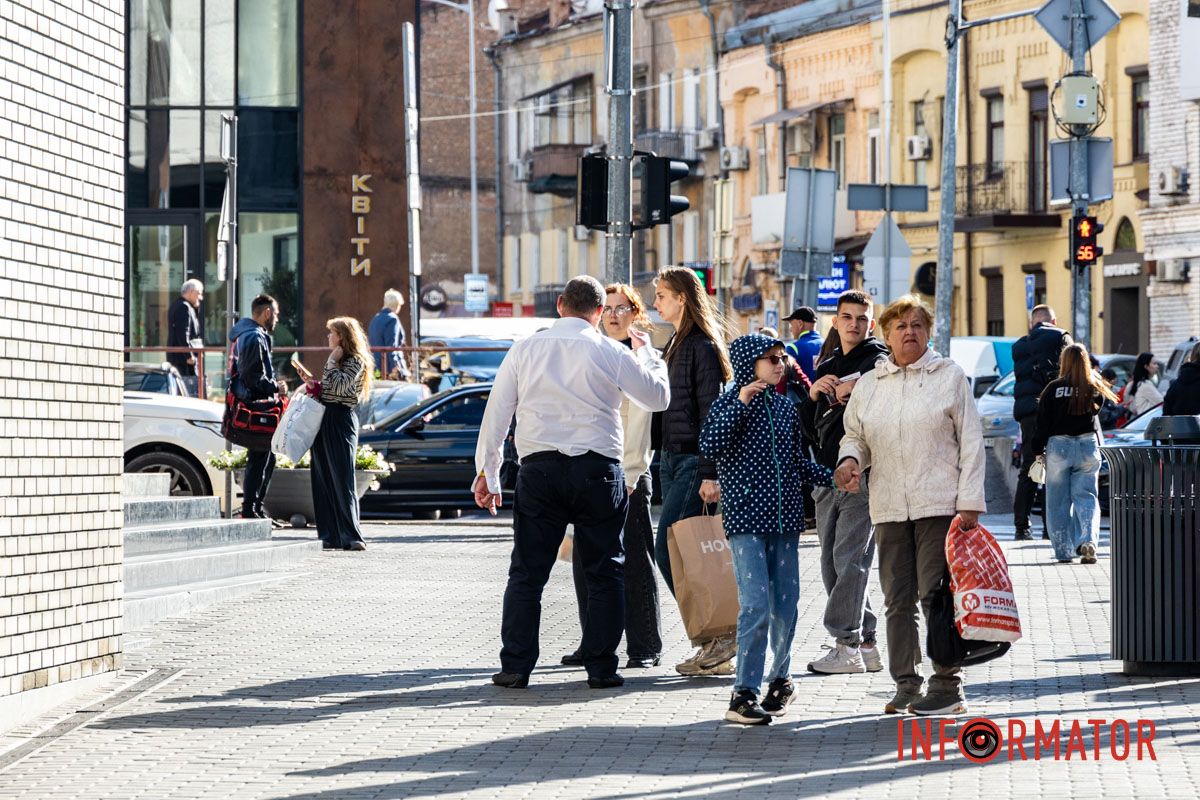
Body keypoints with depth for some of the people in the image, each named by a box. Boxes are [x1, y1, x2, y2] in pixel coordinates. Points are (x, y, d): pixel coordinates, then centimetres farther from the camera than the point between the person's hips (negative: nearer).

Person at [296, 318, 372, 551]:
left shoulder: (355, 361, -8)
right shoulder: (338, 361, 19)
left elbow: (340, 386, -22)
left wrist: (332, 362, -12)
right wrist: (310, 380, 11)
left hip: (341, 420, -9)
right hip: (326, 420, 9)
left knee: (342, 478, -11)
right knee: (324, 479, 6)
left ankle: (351, 536, -12)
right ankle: (332, 535, 8)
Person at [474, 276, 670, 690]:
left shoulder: (525, 349, 6)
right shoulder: (611, 352, 0)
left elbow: (496, 412, 6)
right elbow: (658, 396, 9)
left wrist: (487, 472, 13)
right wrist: (647, 352, 25)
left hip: (539, 469, 1)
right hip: (597, 469, -1)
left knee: (527, 570, 5)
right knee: (604, 571, 8)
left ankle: (515, 667, 3)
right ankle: (601, 667, 7)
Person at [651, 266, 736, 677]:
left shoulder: (703, 346, -11)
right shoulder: (676, 345, 18)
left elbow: (711, 411, -17)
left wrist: (710, 473, -21)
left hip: (693, 462, -10)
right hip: (671, 459, 10)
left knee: (669, 551, -12)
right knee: (677, 553, 6)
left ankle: (717, 636, -7)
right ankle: (711, 643, 8)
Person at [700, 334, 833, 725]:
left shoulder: (786, 408, 13)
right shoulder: (730, 403, -3)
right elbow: (709, 446, -19)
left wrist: (834, 477, 12)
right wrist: (740, 404, -21)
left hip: (785, 517, 6)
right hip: (746, 518, -6)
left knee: (785, 605, 8)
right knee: (756, 605, -13)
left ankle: (780, 679, 25)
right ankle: (743, 694, -10)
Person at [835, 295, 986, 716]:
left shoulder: (949, 376, 4)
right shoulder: (868, 384, 14)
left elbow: (970, 441, 1)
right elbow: (854, 435, 22)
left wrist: (970, 502, -6)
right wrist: (850, 459, -3)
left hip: (939, 503, -4)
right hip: (889, 507, 4)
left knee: (936, 596, -7)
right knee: (897, 599, 5)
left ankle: (947, 686, -1)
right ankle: (906, 685, 12)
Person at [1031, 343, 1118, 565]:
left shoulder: (1053, 389, -7)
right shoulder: (1094, 389, -2)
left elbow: (1043, 421, -3)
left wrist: (1039, 449, 4)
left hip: (1058, 446, -2)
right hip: (1088, 446, 2)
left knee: (1059, 500, 7)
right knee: (1086, 496, 5)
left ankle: (1064, 550, 7)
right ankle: (1088, 540, -16)